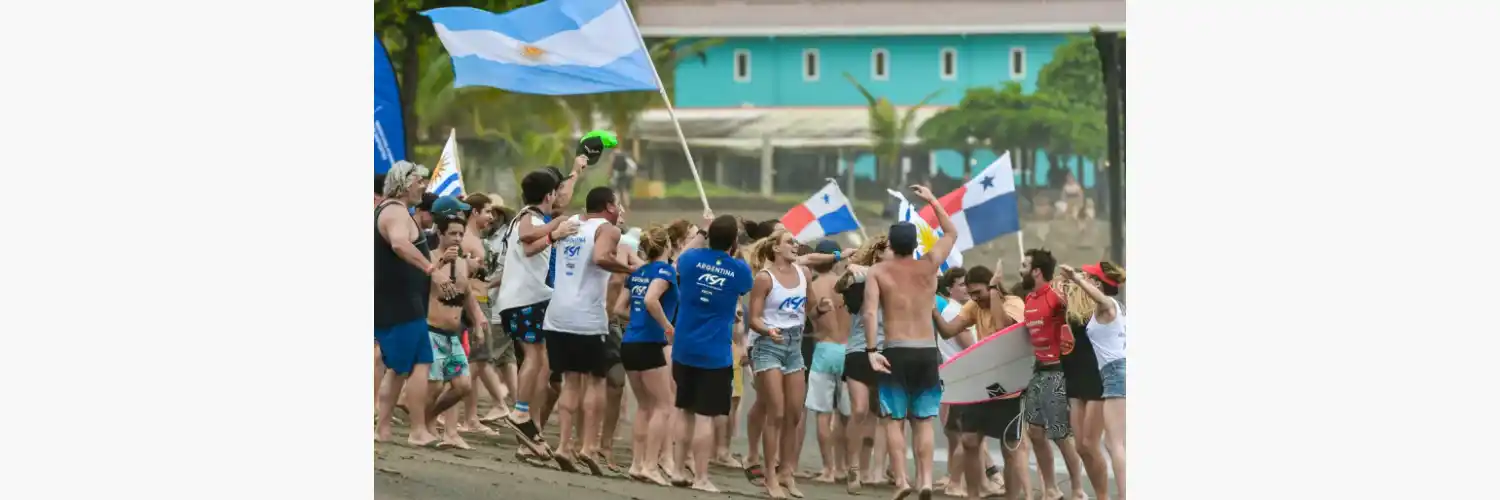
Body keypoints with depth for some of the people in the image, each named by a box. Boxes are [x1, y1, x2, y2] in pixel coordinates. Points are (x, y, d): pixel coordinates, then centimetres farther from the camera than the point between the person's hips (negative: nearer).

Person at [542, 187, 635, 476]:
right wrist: (631, 269, -12)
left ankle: (564, 445, 1)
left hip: (557, 316, 6)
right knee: (595, 381, 5)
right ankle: (590, 447, -3)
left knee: (571, 381, 12)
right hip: (587, 319, -6)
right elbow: (601, 258, -23)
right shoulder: (608, 229, -4)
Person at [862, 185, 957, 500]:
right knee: (923, 420, 7)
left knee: (895, 419, 4)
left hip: (896, 351, -2)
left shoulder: (878, 272, 0)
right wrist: (932, 201, 24)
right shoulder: (929, 265, 4)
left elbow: (869, 313, -14)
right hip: (927, 351, 2)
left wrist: (871, 350, -15)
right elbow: (951, 233, 21)